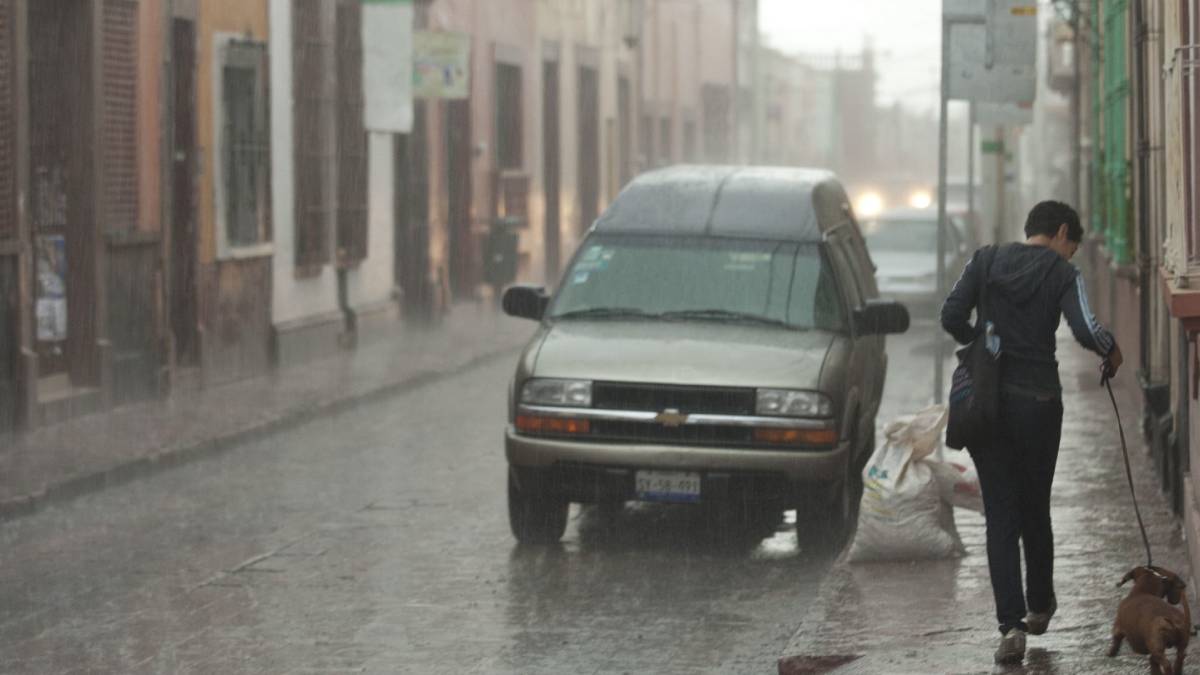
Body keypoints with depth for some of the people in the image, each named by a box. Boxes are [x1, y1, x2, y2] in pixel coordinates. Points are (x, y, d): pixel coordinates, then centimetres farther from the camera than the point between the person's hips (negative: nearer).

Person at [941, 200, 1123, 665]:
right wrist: (1111, 351, 4)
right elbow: (1086, 331, -17)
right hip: (1038, 402, -1)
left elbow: (952, 317, -3)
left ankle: (1011, 624, -10)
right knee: (1035, 510, 18)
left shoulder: (986, 261, 3)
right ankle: (1039, 607, 35)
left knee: (1000, 516, 2)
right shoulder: (1062, 274, -4)